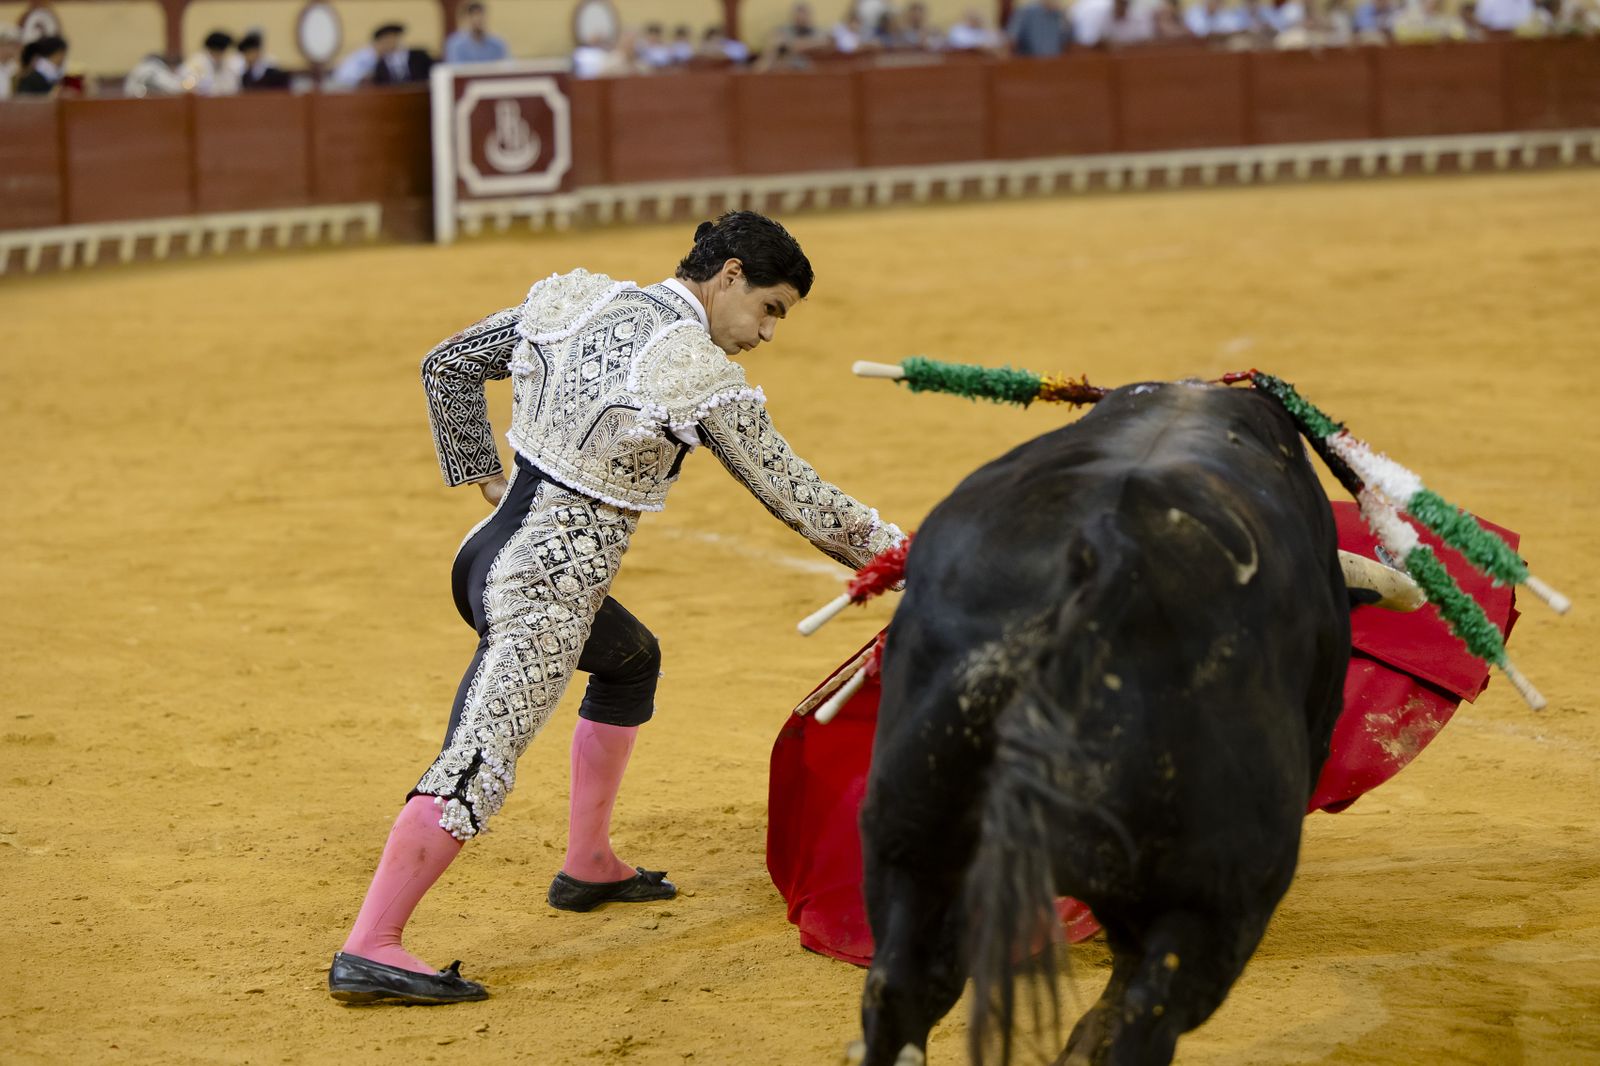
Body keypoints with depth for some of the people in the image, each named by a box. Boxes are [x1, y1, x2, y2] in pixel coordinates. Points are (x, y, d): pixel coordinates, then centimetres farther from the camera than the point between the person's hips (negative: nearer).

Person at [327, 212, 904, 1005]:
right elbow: (796, 499, -5)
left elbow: (447, 367, 14)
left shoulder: (574, 300, 6)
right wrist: (896, 553, 8)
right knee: (478, 761, -15)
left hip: (492, 551, 9)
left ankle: (588, 866, 37)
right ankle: (367, 951, -22)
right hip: (545, 588, -9)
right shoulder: (703, 380, -14)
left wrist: (480, 474, 18)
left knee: (630, 660, 30)